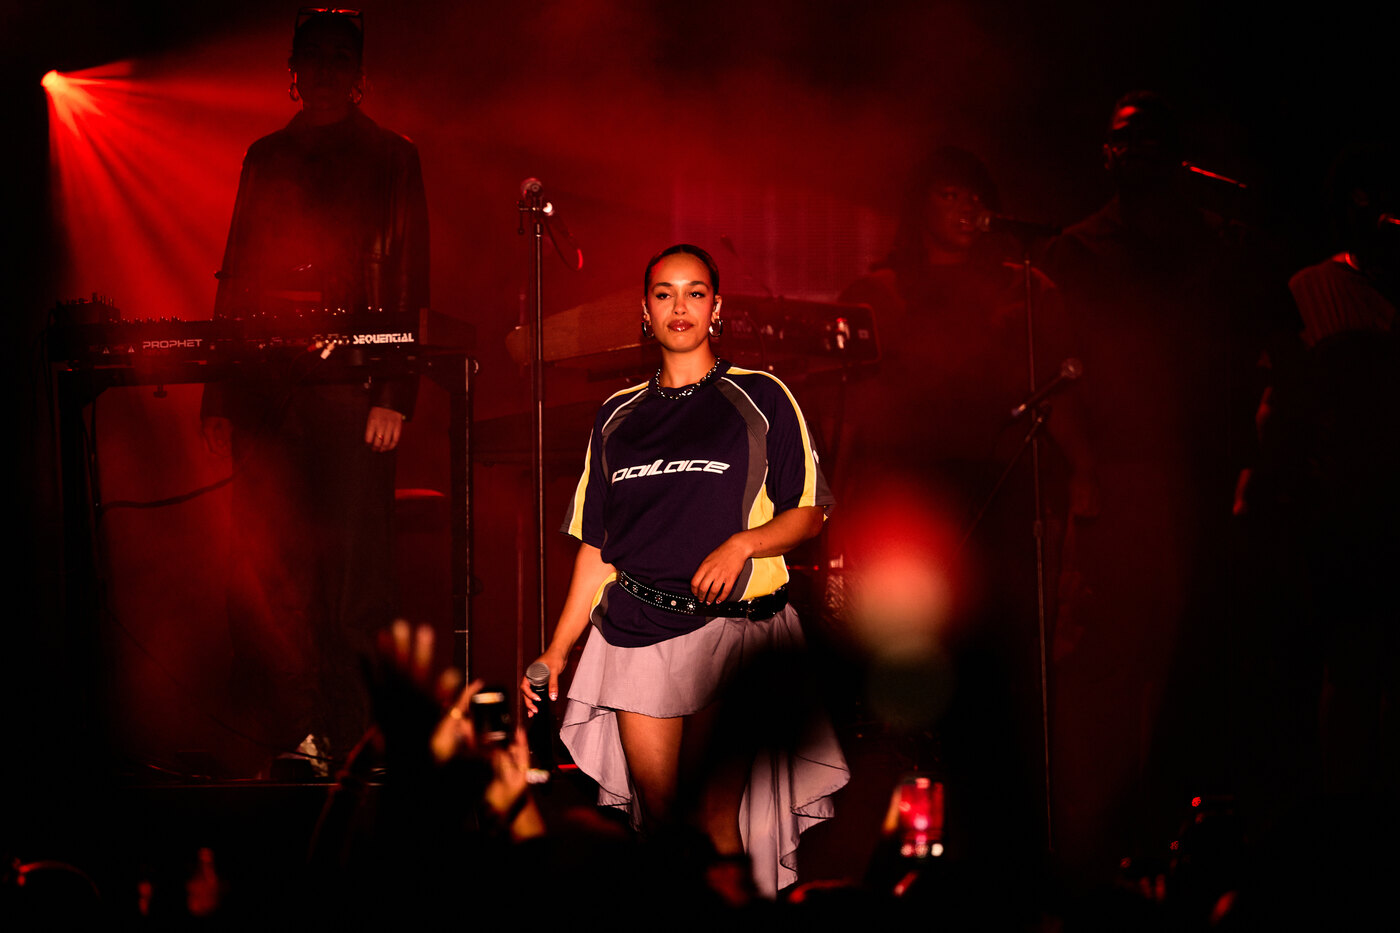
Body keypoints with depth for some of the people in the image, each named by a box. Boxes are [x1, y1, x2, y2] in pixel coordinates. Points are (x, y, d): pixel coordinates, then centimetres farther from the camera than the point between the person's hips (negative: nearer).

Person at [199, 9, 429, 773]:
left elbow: (409, 287, 2)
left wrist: (394, 394, -8)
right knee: (263, 562, -2)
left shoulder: (391, 160, 8)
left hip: (350, 386, -3)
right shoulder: (266, 159, 17)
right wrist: (218, 391, 9)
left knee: (352, 562, -5)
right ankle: (289, 730, 4)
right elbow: (236, 280, 17)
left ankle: (353, 733, 1)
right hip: (265, 389, 3)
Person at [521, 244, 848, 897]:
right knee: (657, 819, -2)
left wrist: (743, 544, -14)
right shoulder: (619, 417, 17)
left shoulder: (759, 400, 6)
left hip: (730, 626, -3)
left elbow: (808, 516, 5)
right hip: (636, 633, 3)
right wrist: (556, 651, 10)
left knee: (712, 820, -10)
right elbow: (595, 546, 17)